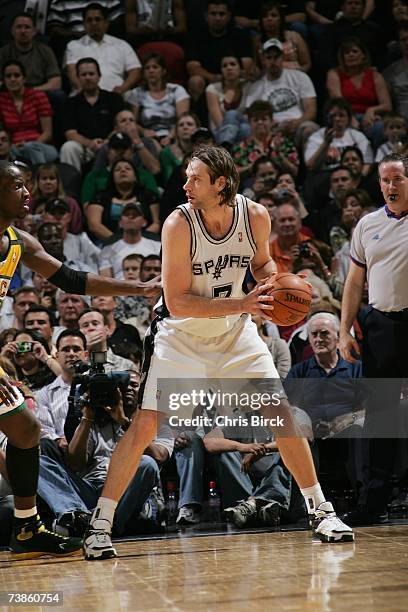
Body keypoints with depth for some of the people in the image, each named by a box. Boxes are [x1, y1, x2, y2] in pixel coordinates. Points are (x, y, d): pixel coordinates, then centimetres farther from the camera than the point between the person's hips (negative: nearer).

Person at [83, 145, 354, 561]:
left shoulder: (255, 216, -12)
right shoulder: (179, 223, -23)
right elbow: (177, 302, -24)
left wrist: (276, 283, -12)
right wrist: (241, 304, -33)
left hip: (234, 332, 3)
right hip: (180, 334, -3)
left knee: (282, 413, -1)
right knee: (144, 425, -11)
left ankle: (321, 511, 13)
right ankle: (100, 525, 0)